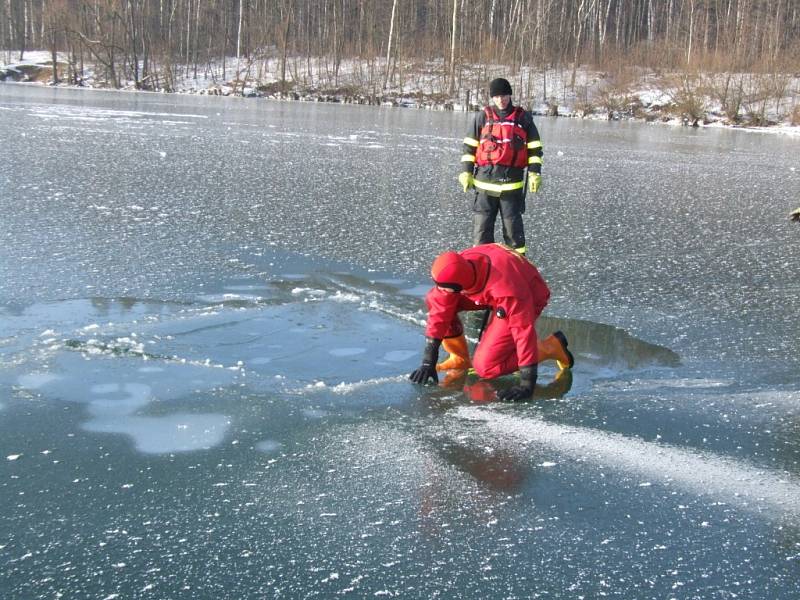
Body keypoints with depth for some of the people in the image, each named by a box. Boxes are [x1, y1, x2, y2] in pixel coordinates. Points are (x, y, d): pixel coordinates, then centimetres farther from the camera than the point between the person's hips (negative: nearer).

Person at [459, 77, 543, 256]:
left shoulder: (523, 118, 6)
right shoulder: (482, 117, 7)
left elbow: (535, 147, 8)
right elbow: (469, 146, 9)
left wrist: (534, 173, 0)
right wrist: (466, 172, 3)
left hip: (512, 184, -1)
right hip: (484, 183, 1)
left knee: (513, 227, 4)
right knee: (481, 227, 5)